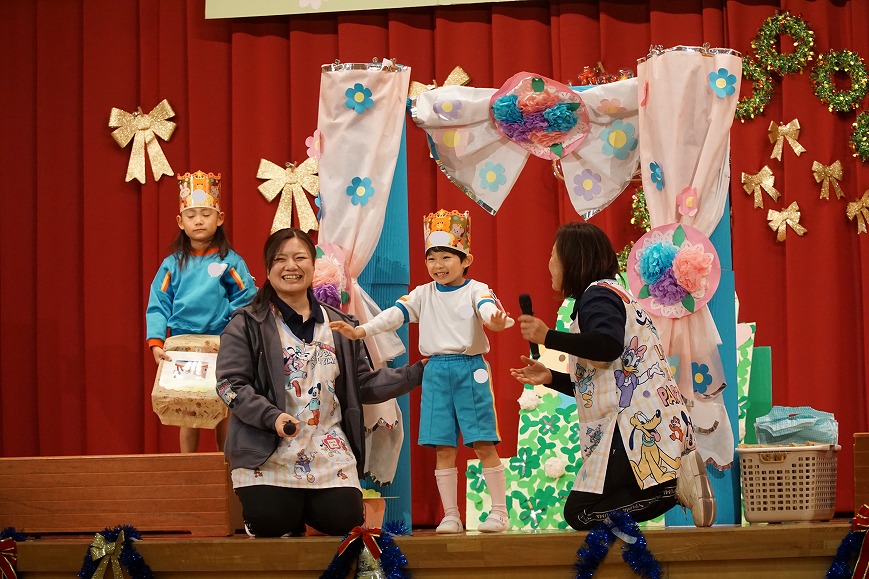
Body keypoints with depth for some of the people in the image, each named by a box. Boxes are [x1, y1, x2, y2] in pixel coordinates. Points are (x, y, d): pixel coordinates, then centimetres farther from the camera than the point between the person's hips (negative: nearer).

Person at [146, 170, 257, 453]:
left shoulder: (231, 262, 0)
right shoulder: (172, 265, 5)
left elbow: (246, 305, -5)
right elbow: (157, 308, 1)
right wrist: (156, 343, -12)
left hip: (221, 350, -1)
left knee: (224, 415, 4)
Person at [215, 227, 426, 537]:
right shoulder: (246, 324, 0)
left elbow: (363, 385, 15)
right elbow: (230, 384, -7)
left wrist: (417, 373, 5)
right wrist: (272, 417, -22)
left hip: (328, 449, 3)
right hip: (267, 450, -3)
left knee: (340, 520, -13)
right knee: (271, 524, -17)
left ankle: (305, 504, 20)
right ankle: (278, 499, 19)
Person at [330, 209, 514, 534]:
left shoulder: (475, 290, -2)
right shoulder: (423, 294, 10)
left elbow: (487, 306, -24)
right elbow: (394, 315, 1)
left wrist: (495, 320, -48)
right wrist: (360, 331, -14)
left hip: (471, 371, -4)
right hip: (436, 372, 4)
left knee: (484, 445, -3)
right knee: (444, 449, 4)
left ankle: (499, 511, 4)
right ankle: (450, 516, 10)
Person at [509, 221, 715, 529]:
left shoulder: (598, 293, -5)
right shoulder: (608, 294, 26)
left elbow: (609, 345, -27)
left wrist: (547, 337, -19)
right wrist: (550, 378, 22)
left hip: (640, 426, -10)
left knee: (579, 513, -12)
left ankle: (675, 486, -15)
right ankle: (677, 476, 0)